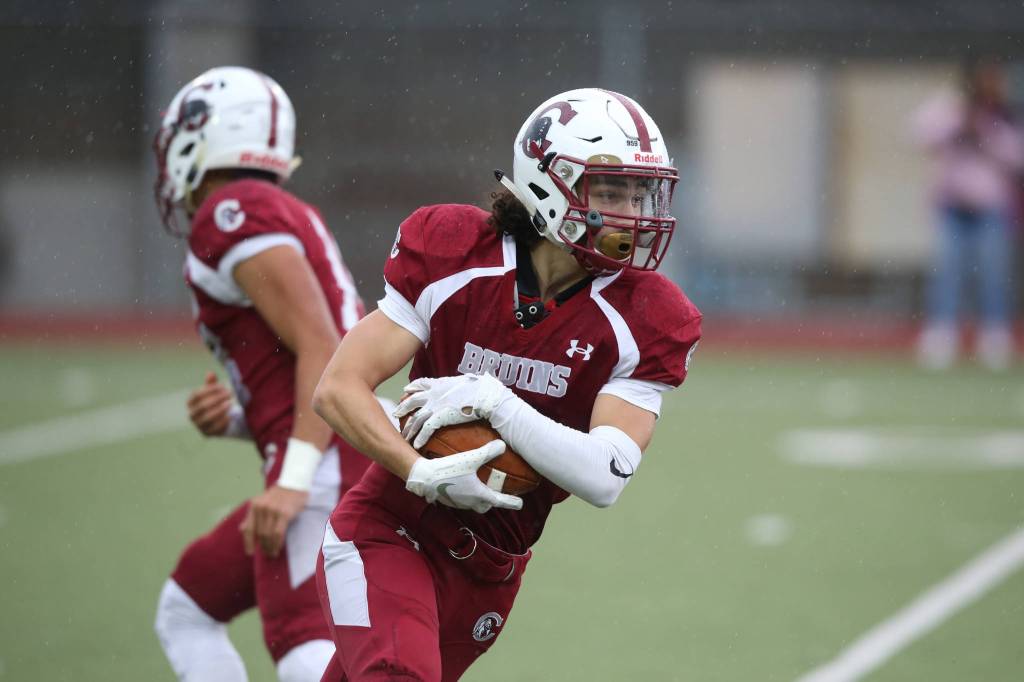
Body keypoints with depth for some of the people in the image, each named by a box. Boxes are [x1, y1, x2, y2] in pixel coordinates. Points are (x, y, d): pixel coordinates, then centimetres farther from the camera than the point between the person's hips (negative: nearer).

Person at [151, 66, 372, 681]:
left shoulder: (234, 215, -7)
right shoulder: (291, 218, 23)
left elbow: (323, 350, -17)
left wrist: (294, 480, -23)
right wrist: (234, 418, 9)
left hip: (325, 469, -10)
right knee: (188, 611, 20)